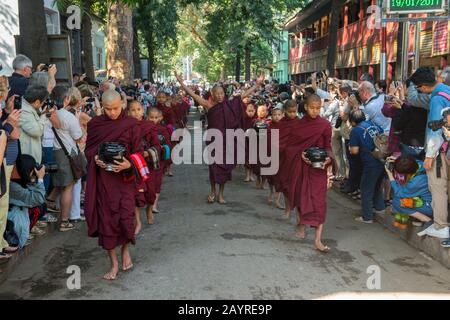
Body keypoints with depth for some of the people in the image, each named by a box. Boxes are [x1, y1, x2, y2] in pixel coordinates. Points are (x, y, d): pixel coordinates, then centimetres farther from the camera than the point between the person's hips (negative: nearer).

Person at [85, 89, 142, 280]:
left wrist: (128, 164, -21)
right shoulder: (95, 124, 4)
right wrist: (95, 159, -11)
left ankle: (125, 249, 24)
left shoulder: (131, 125, -2)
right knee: (106, 218, 2)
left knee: (126, 216, -8)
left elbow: (138, 152, -2)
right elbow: (88, 150, 10)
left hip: (124, 177, -2)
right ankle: (114, 263, 17)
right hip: (103, 178, 2)